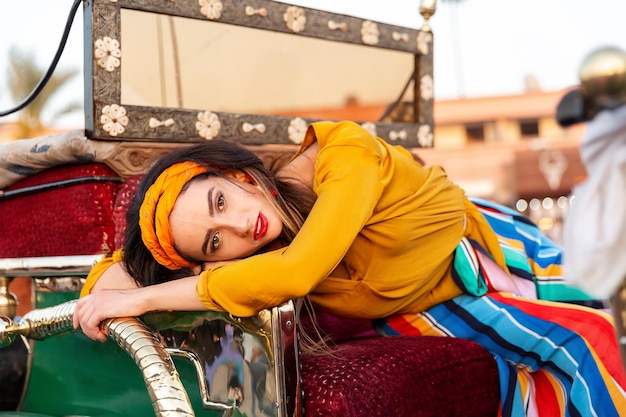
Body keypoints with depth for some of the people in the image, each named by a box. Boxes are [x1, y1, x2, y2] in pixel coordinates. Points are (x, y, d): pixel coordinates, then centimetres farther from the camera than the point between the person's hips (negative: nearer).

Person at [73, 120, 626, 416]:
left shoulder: (346, 156, -38)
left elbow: (295, 272, -50)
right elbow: (120, 268, -15)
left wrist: (142, 297, -45)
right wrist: (114, 284, -40)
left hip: (492, 248, -2)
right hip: (428, 312, 2)